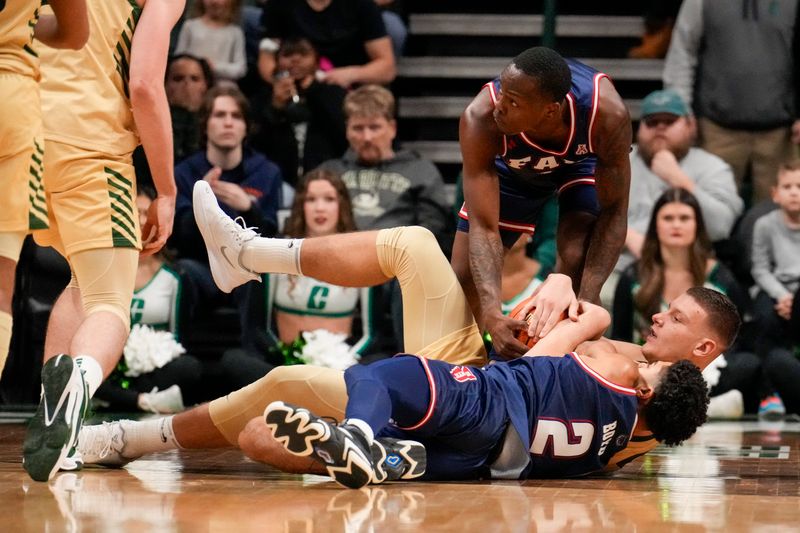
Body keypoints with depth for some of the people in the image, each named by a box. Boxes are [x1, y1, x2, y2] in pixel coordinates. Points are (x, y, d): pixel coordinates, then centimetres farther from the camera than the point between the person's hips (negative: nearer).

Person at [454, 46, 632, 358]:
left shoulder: (606, 114, -42)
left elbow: (613, 212, -30)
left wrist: (586, 300, -41)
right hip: (513, 165, 1)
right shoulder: (481, 119, -42)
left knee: (577, 262, -24)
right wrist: (492, 314, -52)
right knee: (465, 276, 1)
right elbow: (483, 227, -39)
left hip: (584, 158, -1)